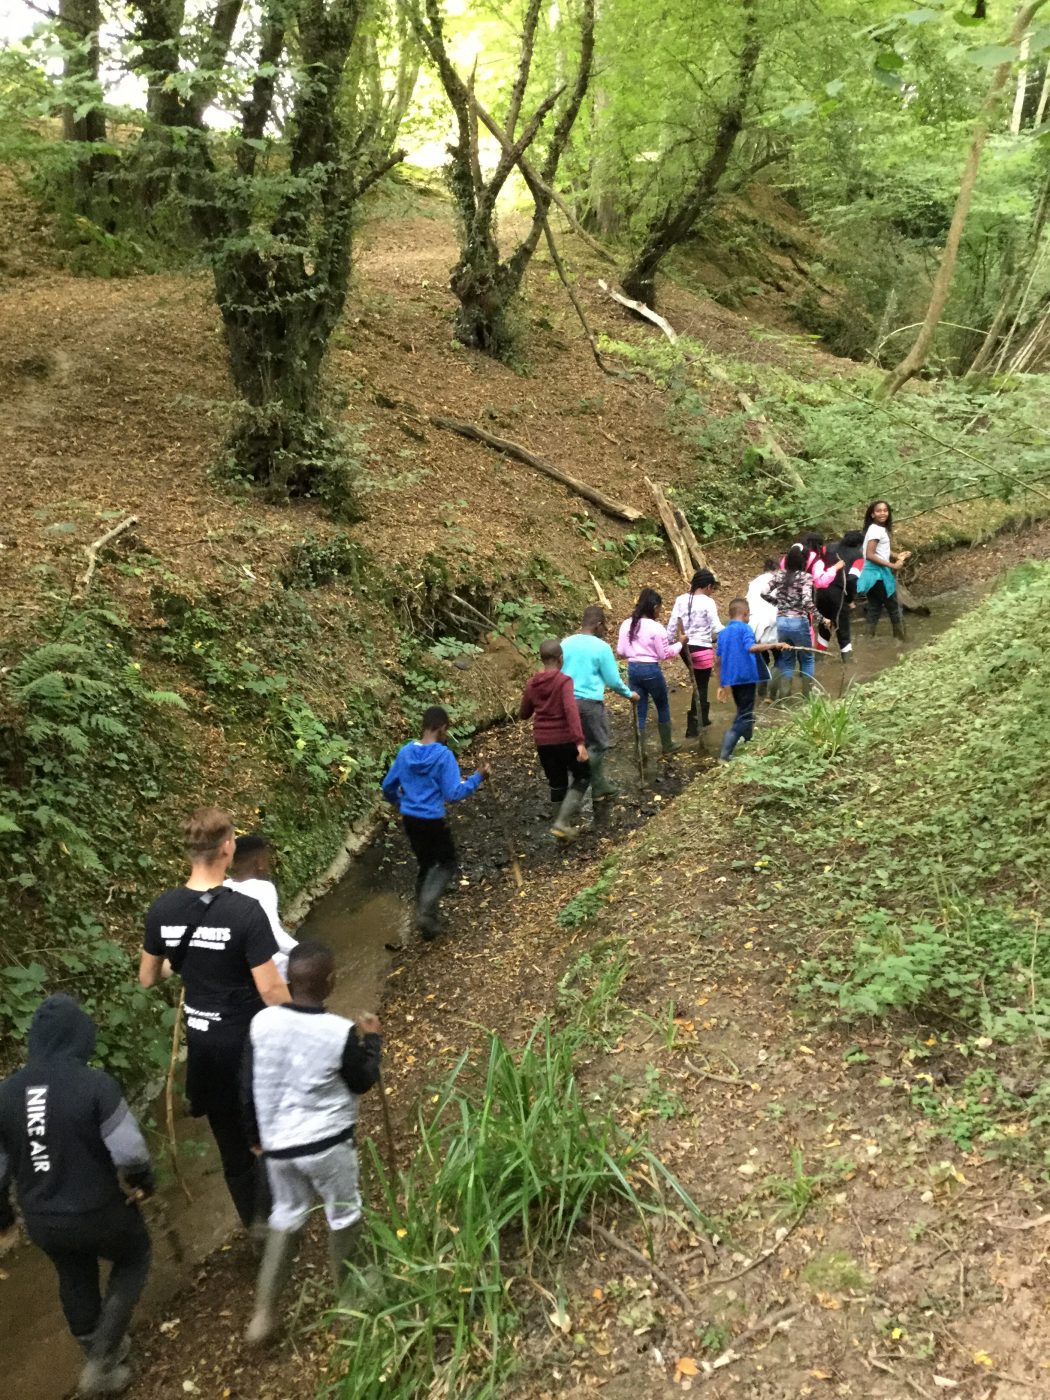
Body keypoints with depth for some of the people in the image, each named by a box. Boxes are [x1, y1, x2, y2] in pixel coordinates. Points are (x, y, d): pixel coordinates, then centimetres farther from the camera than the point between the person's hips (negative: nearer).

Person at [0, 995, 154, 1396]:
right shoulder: (96, 1084, -25)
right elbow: (130, 1154, -23)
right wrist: (143, 1183, -1)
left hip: (41, 1220, 4)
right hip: (99, 1213, -4)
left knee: (75, 1280, 29)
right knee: (133, 1259, 25)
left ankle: (99, 1354, 49)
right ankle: (101, 1359, 20)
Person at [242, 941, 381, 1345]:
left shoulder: (262, 1023, -12)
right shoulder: (341, 1032, -22)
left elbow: (249, 1089, -2)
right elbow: (363, 1082, -4)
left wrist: (257, 1135, 14)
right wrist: (372, 1039, 10)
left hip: (277, 1144, 4)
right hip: (327, 1144, -4)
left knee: (287, 1213, 25)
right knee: (343, 1212, 21)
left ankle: (264, 1311, 22)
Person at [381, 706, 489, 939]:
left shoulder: (405, 752, 2)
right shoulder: (444, 755, -16)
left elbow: (388, 787, 11)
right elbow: (453, 794, -18)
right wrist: (478, 778, -8)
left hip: (409, 819, 6)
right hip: (432, 821, -6)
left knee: (425, 865, 21)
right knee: (447, 863, 13)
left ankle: (425, 918, 26)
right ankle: (426, 909, -8)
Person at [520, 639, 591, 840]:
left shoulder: (532, 683, 3)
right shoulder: (564, 680, -13)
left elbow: (524, 714, 14)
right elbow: (571, 710, -27)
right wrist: (580, 741, -33)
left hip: (543, 742, 5)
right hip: (565, 739, -5)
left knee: (557, 784, 18)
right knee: (582, 777, 14)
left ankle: (565, 827, 25)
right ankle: (562, 823, 0)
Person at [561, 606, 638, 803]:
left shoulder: (565, 643, 4)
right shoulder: (601, 647, -10)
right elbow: (613, 680, -5)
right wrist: (630, 694, 11)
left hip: (567, 701, 7)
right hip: (590, 702, -7)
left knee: (590, 745, 18)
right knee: (598, 746, 7)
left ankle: (599, 787, 26)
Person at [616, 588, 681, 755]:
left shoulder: (626, 624, 2)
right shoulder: (656, 627, -14)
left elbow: (621, 651, 6)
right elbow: (665, 654, -9)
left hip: (633, 669, 5)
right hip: (651, 669, -4)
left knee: (640, 711, 10)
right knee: (663, 707, 18)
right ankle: (667, 745, 31)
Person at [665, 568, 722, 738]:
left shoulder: (681, 600, 2)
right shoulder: (708, 602, -14)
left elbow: (672, 625, 2)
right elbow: (716, 628, -14)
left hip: (685, 648, 6)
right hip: (702, 649, -6)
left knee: (698, 684, 24)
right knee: (700, 688, 5)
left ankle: (702, 719, 35)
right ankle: (692, 728, 7)